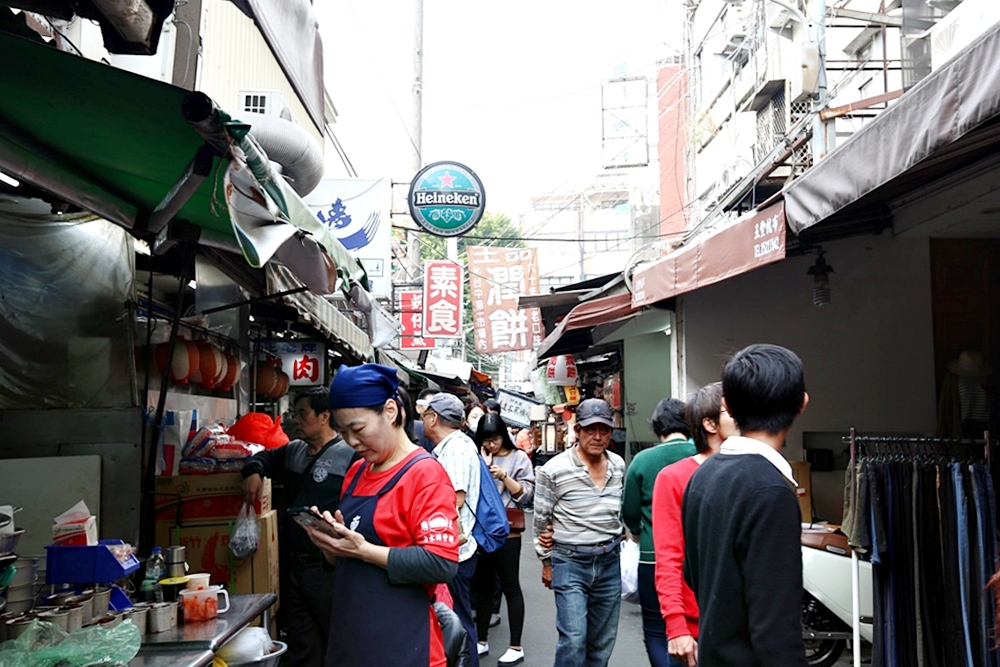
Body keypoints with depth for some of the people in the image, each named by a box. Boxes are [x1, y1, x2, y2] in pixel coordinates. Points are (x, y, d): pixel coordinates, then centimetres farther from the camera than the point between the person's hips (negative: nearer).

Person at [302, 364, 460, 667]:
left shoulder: (425, 473, -14)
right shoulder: (357, 472, 10)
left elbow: (442, 564, -23)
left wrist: (364, 551, -22)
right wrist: (331, 542, -2)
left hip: (400, 643, -7)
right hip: (348, 635, 8)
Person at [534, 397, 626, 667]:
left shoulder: (619, 465, 3)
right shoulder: (554, 470, -11)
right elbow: (541, 520, -1)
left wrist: (619, 537, 10)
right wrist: (546, 562, 4)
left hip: (609, 562, 5)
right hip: (570, 563, -4)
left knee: (602, 643, 11)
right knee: (573, 640, -11)